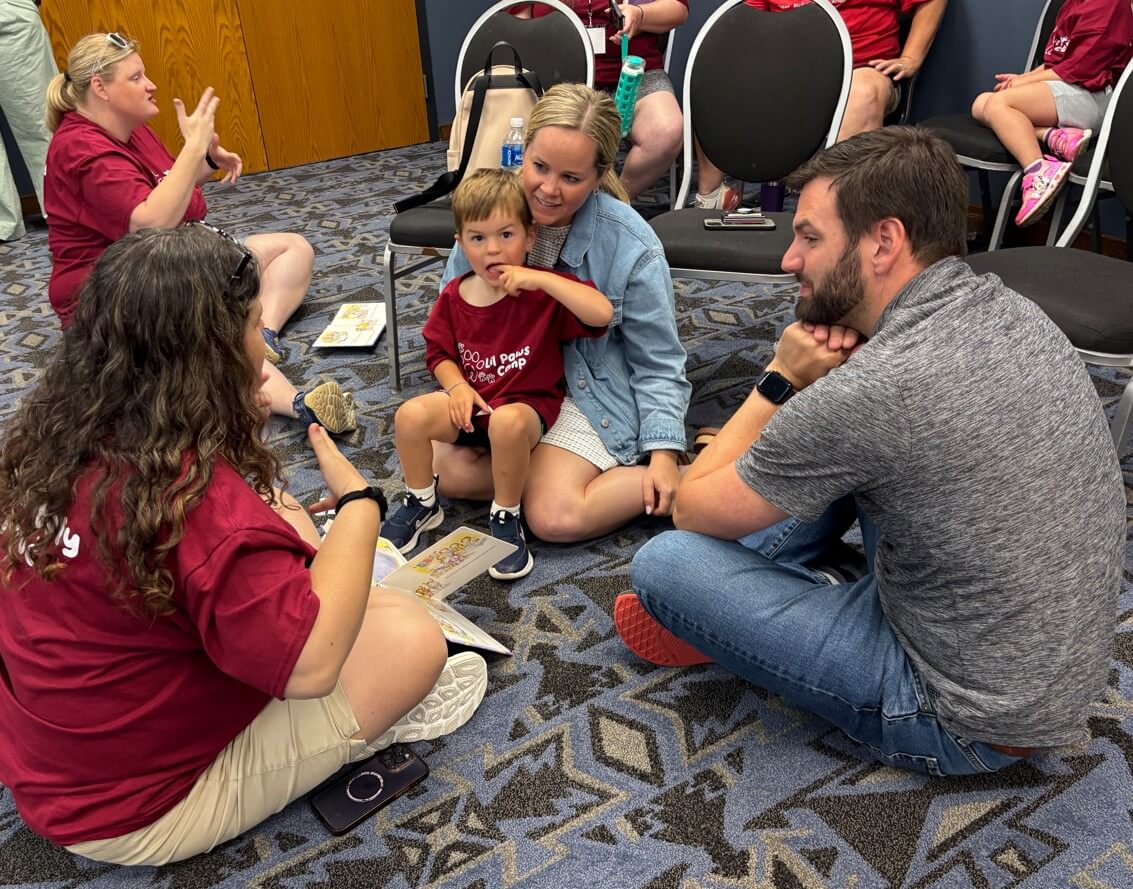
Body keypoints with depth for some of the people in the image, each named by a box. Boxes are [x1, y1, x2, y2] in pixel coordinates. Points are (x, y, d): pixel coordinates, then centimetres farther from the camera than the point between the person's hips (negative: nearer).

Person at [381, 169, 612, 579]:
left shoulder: (543, 291, -12)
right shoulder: (453, 296, 0)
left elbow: (602, 313, -28)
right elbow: (440, 353, 11)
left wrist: (541, 278, -31)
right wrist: (457, 385, -11)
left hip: (527, 404, -4)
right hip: (471, 402, 4)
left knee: (508, 422, -39)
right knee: (410, 415, -23)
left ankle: (505, 519, -13)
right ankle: (421, 505, 5)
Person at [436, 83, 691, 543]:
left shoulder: (632, 246, -19)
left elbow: (657, 364, -10)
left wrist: (664, 453, -18)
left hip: (589, 394, -4)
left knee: (554, 518, -21)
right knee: (444, 469, -16)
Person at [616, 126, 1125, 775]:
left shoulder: (865, 395, -31)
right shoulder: (1014, 310, -5)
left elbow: (692, 512, -14)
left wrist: (781, 380, -7)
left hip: (968, 722, -8)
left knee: (664, 563, -11)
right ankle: (754, 586, 20)